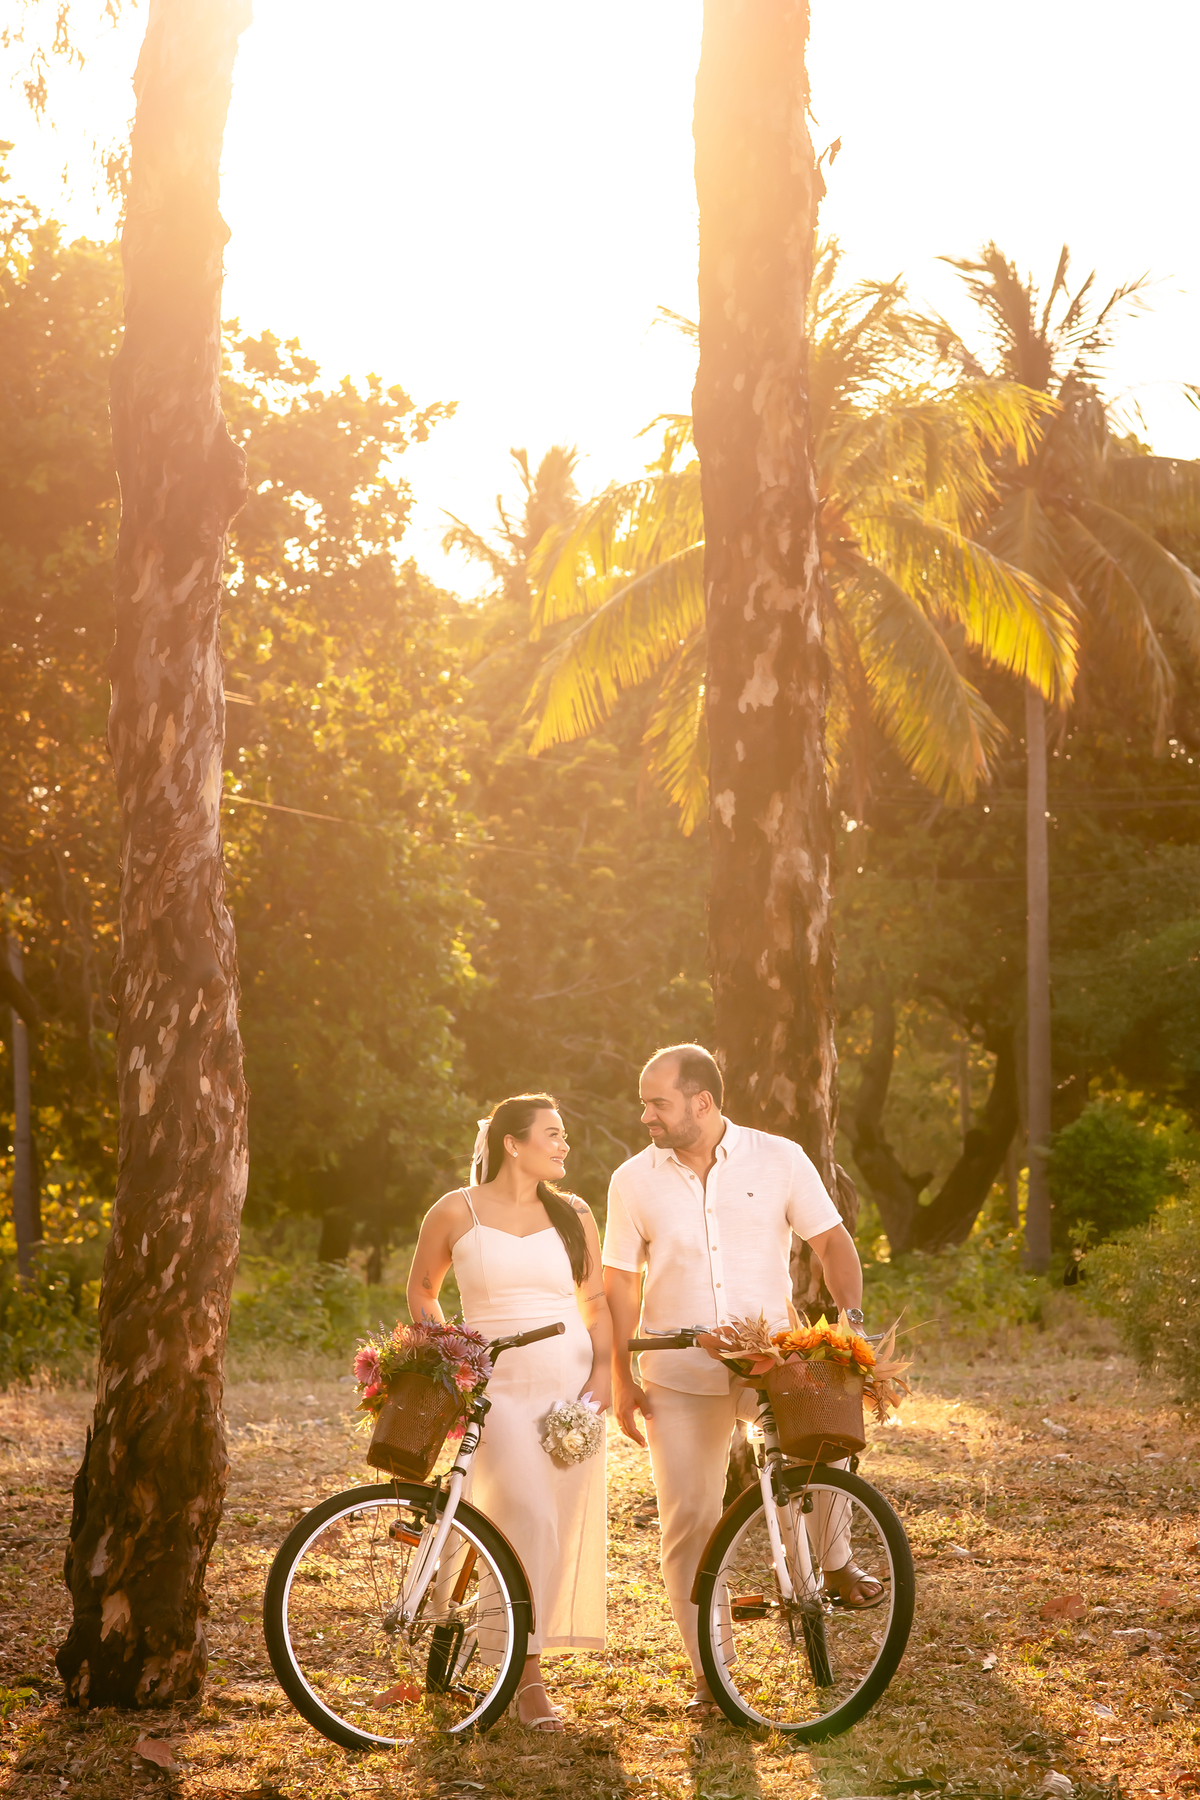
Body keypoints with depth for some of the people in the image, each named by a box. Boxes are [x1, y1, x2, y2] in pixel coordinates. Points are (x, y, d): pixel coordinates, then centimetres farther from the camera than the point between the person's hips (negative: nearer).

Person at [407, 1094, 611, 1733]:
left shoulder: (572, 1215, 8)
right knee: (528, 1517, -19)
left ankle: (521, 1648, 21)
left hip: (571, 1384, 4)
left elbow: (597, 1302, 13)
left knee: (566, 1524, 2)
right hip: (498, 1388, -4)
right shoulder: (456, 1212, 1)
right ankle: (530, 1678, -14)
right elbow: (421, 1288, 14)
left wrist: (602, 1370, -2)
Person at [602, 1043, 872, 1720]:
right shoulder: (634, 1180, 1)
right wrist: (621, 1380, 2)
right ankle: (709, 1674, 9)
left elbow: (833, 1241, 3)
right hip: (679, 1377, 1)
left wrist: (853, 1321, -12)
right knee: (688, 1520, -2)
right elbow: (621, 1284, 5)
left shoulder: (779, 1159, -2)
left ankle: (835, 1564, 3)